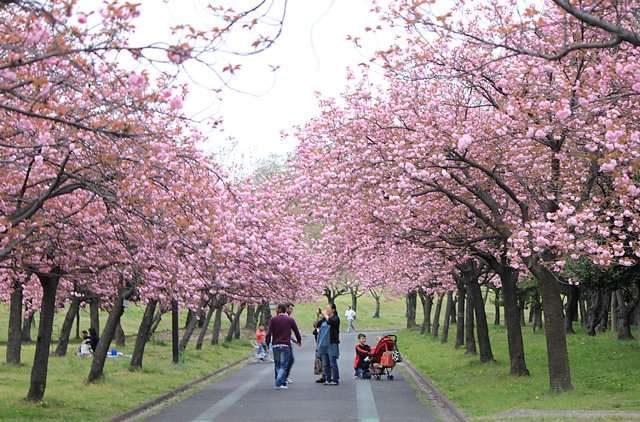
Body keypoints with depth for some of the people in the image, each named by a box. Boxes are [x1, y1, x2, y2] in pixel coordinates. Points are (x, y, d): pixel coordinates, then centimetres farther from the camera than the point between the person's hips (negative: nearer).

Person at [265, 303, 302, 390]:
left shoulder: (273, 319, 0)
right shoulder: (290, 320, 2)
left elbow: (268, 333, -5)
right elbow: (296, 332, 8)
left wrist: (267, 343, 5)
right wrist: (299, 341, 25)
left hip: (275, 345, 1)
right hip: (285, 345, -1)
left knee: (277, 365, 13)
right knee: (283, 365, -2)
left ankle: (282, 382, 18)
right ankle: (279, 384, -15)